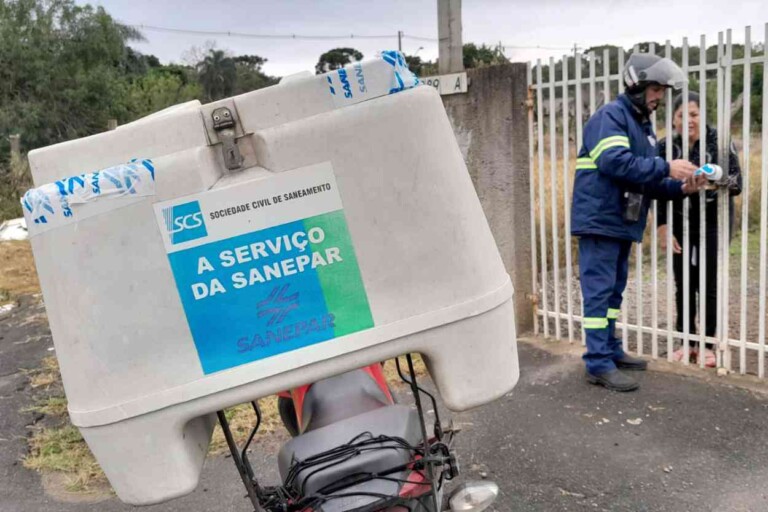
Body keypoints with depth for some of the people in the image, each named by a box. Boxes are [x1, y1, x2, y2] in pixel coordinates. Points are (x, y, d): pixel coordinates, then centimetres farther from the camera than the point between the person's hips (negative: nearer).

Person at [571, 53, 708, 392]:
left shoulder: (643, 125, 19)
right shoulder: (610, 116, -10)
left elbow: (645, 182, 17)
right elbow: (616, 162, -27)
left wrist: (680, 188, 1)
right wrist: (666, 167, -24)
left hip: (622, 223, 9)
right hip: (599, 220, -9)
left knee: (613, 290, 15)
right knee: (599, 291, -8)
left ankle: (611, 350, 25)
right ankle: (599, 364, -4)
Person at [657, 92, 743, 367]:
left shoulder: (719, 141, -6)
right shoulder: (666, 147, 0)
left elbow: (737, 184, -9)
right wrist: (663, 228, -4)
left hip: (712, 225, -2)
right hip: (680, 226, 2)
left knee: (709, 285, 0)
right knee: (683, 285, 6)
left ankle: (707, 345, 14)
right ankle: (687, 342, 20)